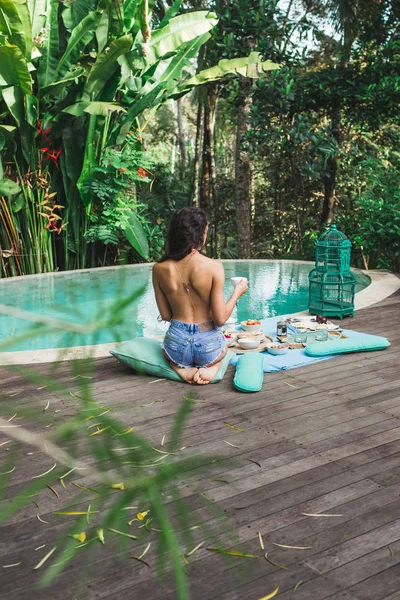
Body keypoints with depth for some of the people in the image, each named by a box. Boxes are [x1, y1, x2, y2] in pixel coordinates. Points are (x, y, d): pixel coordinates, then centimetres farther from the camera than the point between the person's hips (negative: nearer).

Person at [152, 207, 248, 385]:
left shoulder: (159, 269, -10)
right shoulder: (214, 266, -18)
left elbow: (165, 315, 0)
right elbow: (220, 319, -15)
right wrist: (237, 293, 1)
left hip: (176, 344, 2)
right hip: (207, 345, -1)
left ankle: (182, 368, 8)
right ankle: (211, 368, 5)